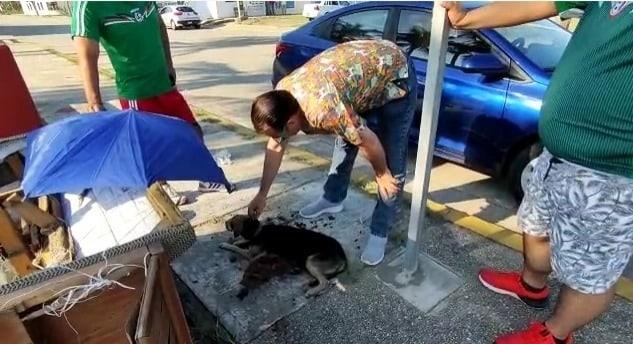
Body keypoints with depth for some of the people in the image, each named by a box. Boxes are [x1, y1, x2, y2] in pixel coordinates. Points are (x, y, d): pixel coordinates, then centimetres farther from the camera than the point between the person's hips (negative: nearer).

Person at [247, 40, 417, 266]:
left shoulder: (322, 110, -38)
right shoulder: (281, 94, -12)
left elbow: (369, 141, -25)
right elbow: (275, 147, 0)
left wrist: (382, 174, -7)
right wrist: (262, 195, 6)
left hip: (395, 75, -7)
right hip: (365, 68, 8)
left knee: (392, 160, -7)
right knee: (345, 138, 16)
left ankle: (380, 233, 6)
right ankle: (332, 199, 34)